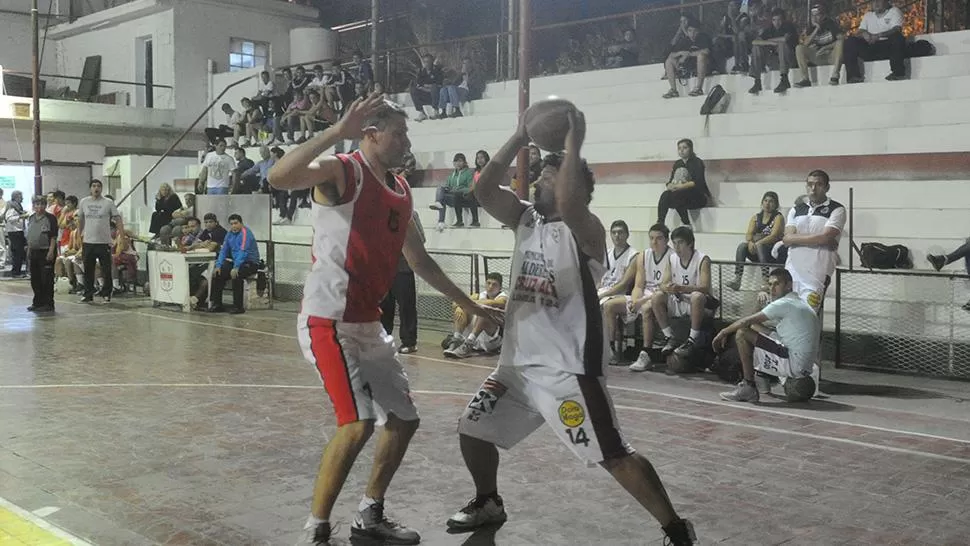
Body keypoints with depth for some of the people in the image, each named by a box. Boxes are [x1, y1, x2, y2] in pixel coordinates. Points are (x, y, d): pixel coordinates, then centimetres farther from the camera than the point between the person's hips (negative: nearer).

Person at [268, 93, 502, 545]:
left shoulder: (401, 191, 12)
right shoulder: (341, 171, -12)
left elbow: (419, 260, 23)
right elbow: (278, 178, -32)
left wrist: (468, 304, 25)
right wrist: (338, 131, -36)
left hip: (369, 323, 9)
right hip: (329, 320, -9)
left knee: (403, 419, 13)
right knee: (358, 422, -19)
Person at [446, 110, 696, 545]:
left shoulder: (586, 230, -12)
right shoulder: (525, 219, 10)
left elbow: (568, 205, -35)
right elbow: (484, 190, -2)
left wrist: (573, 146, -24)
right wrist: (520, 138, -5)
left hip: (568, 369, -8)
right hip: (517, 363, 8)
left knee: (614, 457, -9)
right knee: (472, 431, 16)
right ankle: (488, 504, 40)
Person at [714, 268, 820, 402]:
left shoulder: (784, 304, -12)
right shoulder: (800, 304, 18)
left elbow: (745, 322, -10)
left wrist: (724, 332, 5)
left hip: (794, 365, -10)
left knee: (742, 333, -11)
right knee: (753, 327, 19)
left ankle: (748, 388, -8)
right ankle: (761, 379, 21)